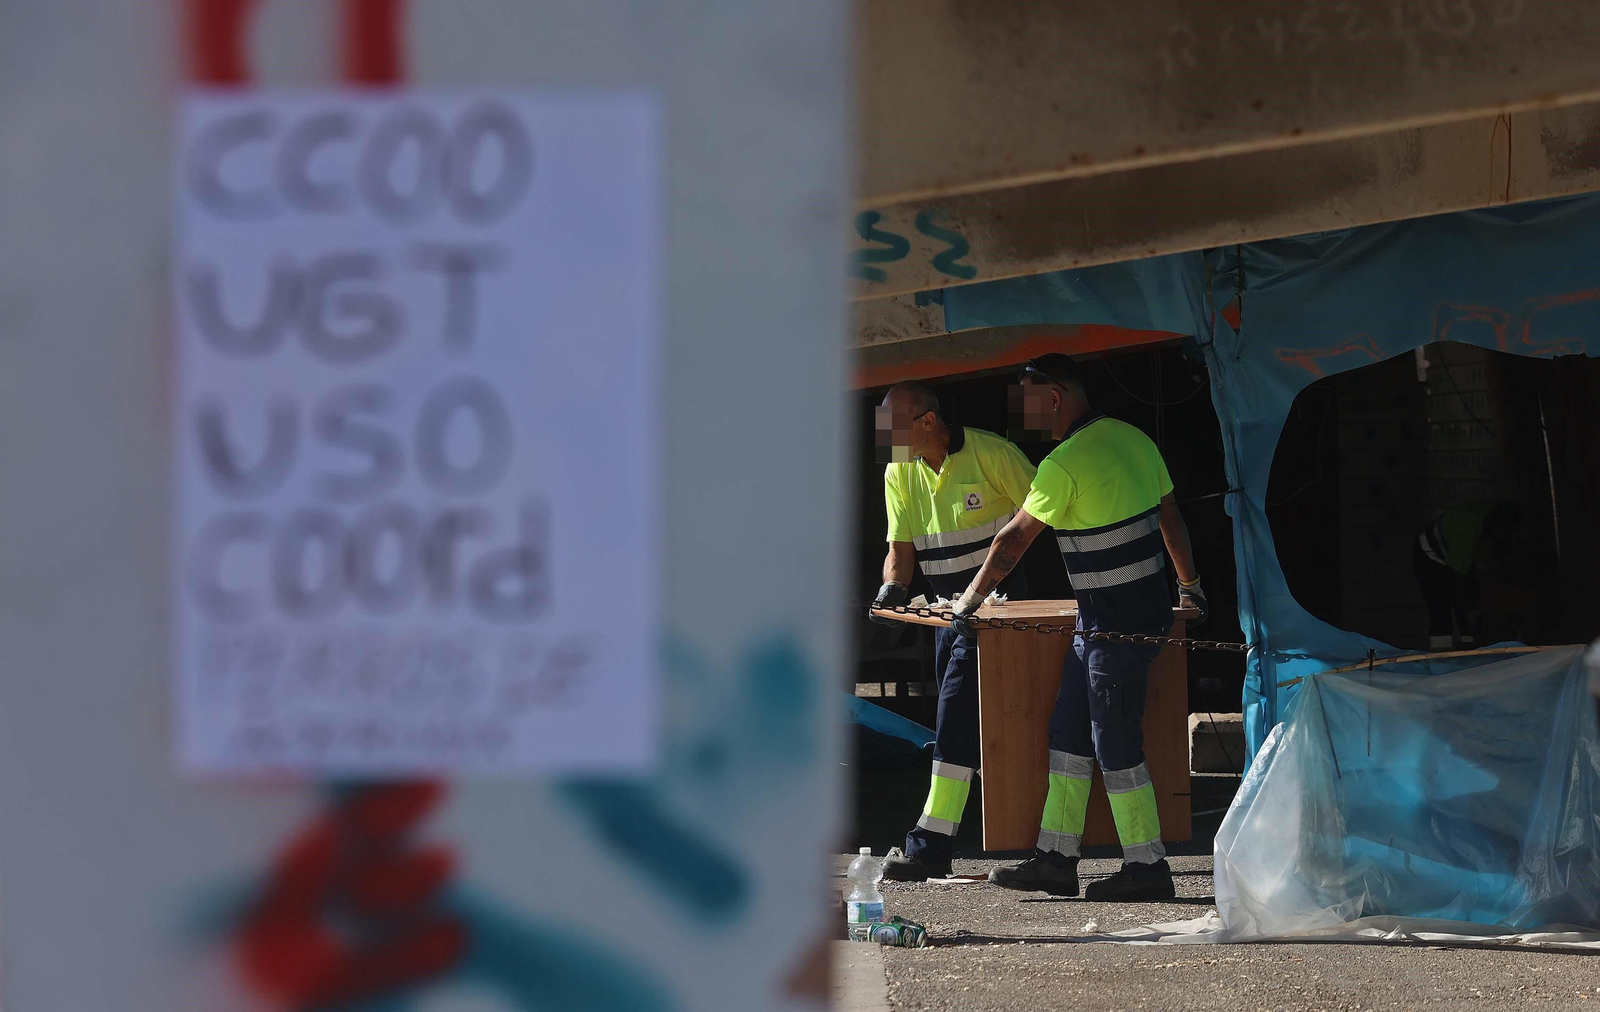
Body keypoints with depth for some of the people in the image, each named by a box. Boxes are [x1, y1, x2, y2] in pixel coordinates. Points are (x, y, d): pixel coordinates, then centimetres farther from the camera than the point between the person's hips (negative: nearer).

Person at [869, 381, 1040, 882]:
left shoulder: (991, 454, -13)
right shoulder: (900, 473, 6)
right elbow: (901, 544, 7)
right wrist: (892, 587, -13)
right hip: (948, 609, 7)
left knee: (958, 713, -16)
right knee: (959, 717, 8)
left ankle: (931, 844, -20)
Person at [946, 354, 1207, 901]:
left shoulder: (1065, 464, -18)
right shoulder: (1132, 439, 8)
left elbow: (1014, 539, -10)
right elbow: (1171, 518, 17)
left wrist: (970, 600, 2)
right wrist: (1191, 587, 30)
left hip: (1117, 625, -9)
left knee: (1116, 746, -2)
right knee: (1068, 733, 12)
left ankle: (1147, 867, 4)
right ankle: (1055, 859, 15)